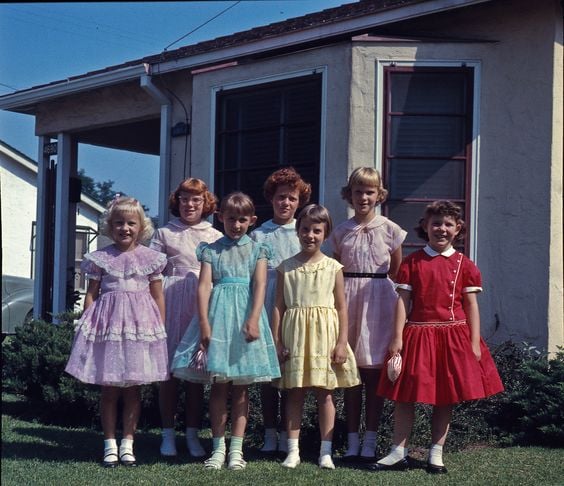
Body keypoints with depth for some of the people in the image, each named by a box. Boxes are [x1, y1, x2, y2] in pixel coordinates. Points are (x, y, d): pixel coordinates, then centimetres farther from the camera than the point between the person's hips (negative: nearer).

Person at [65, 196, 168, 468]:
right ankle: (110, 444, 13)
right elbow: (91, 295, 6)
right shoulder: (100, 258, 3)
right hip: (108, 324, 0)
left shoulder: (150, 258, 4)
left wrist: (161, 330, 4)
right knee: (109, 389, 4)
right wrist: (87, 327, 0)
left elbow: (158, 297, 7)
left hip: (141, 323, 0)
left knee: (133, 389, 5)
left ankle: (127, 443, 14)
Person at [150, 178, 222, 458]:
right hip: (172, 301, -1)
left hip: (204, 303, 1)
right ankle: (168, 433, 9)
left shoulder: (216, 237, 12)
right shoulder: (164, 234, 8)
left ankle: (192, 434, 11)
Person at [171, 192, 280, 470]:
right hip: (217, 314, 0)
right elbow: (204, 285, -1)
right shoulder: (211, 250, 7)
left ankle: (236, 448, 6)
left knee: (240, 387, 3)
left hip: (245, 314, 0)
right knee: (218, 384, 1)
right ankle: (218, 447, 7)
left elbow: (260, 285, -5)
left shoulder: (256, 250, 7)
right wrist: (204, 323, -12)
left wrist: (253, 319, -19)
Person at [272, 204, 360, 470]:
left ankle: (325, 451, 9)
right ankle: (293, 450, 11)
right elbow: (279, 306, 3)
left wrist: (342, 342, -4)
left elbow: (341, 307, 2)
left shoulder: (333, 267, 2)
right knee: (295, 393, 4)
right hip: (295, 333, 1)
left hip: (324, 333, -1)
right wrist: (277, 341, -2)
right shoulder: (286, 267, 4)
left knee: (324, 393, 4)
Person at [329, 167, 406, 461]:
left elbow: (395, 270, 10)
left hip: (379, 300, -2)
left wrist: (374, 284, 6)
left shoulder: (389, 230, 2)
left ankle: (370, 442, 8)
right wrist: (354, 288, 3)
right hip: (348, 299, 2)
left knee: (374, 372, 1)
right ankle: (352, 441, 10)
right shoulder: (341, 232, 8)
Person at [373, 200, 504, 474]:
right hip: (417, 335, 0)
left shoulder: (463, 265, 3)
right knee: (404, 395, 1)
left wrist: (474, 343, -2)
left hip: (453, 336, 1)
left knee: (445, 398, 6)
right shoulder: (412, 262, 3)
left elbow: (471, 305, 3)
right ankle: (398, 452, 9)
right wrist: (397, 337, -7)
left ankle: (436, 453, 16)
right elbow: (403, 301, 0)